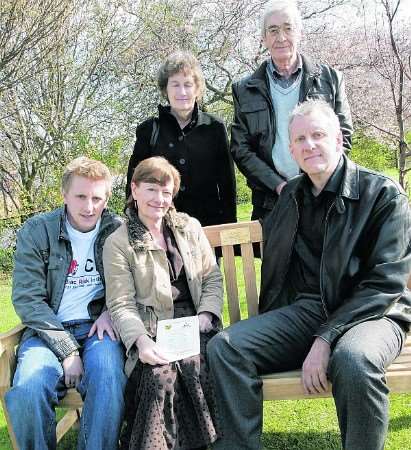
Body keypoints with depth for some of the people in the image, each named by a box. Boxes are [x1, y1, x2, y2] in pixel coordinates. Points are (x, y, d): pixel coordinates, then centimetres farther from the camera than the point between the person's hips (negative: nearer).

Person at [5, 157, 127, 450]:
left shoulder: (117, 231, 4)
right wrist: (67, 350, -14)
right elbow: (26, 299, -5)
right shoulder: (36, 231, 0)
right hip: (48, 329, 0)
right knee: (26, 391, -29)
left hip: (98, 327, 1)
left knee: (109, 379, -32)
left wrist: (111, 311, -7)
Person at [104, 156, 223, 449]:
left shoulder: (190, 227, 15)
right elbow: (121, 305, -3)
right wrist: (141, 340, -21)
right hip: (152, 329, -2)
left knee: (197, 367, -29)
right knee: (160, 374, -32)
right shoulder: (117, 243, 4)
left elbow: (213, 278, 13)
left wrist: (205, 315, -5)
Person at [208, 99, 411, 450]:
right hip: (302, 312, 5)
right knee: (225, 347, -18)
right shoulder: (290, 196, 12)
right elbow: (274, 267, 25)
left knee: (353, 361, -38)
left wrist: (326, 339, -21)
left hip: (370, 314, -4)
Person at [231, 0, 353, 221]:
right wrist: (279, 185, -9)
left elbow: (342, 136, 6)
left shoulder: (330, 79, 7)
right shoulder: (245, 90, 7)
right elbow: (240, 149, 3)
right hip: (268, 201, 0)